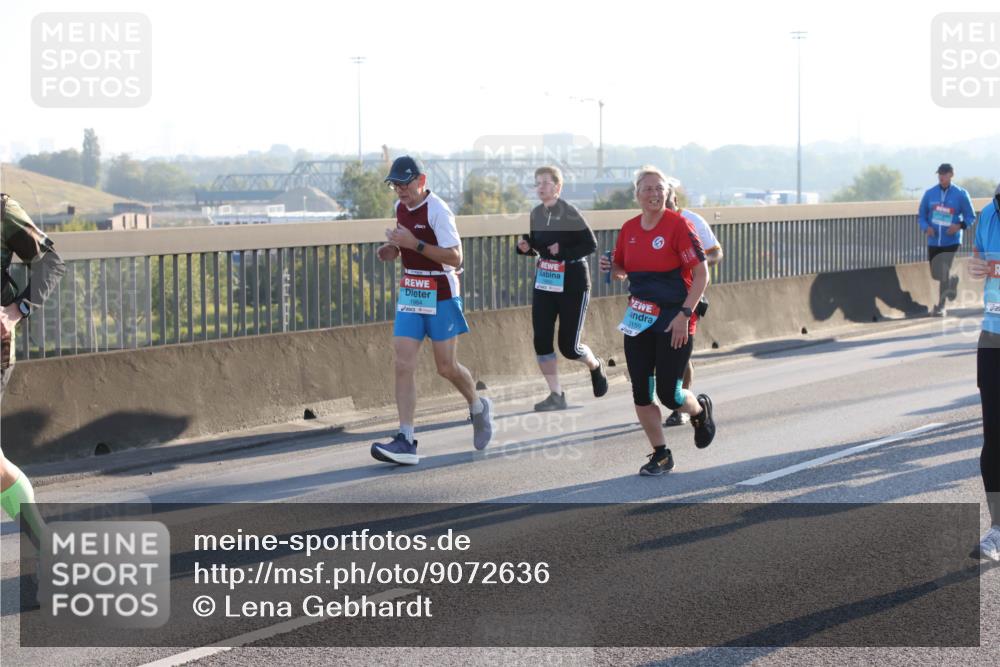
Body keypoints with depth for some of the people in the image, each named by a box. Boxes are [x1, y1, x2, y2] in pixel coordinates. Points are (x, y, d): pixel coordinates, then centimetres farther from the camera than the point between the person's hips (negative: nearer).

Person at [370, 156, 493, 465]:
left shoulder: (438, 210, -16)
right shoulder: (401, 207, 8)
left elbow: (455, 257, -21)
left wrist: (414, 243, -27)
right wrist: (394, 250, 5)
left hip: (441, 295, -6)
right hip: (410, 293, 6)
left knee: (446, 367, 1)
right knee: (403, 364, -7)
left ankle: (478, 408, 33)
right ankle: (405, 441, -12)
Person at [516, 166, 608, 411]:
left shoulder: (569, 212, -13)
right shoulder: (536, 213, 7)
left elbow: (591, 244, -14)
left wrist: (563, 251, -25)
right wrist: (527, 248, -2)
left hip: (572, 285, -6)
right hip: (544, 283, 6)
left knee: (569, 346, -2)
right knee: (541, 340, -3)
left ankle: (595, 366, 32)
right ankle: (556, 395, 7)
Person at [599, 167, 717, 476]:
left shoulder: (678, 225, -12)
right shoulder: (629, 229, 6)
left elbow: (701, 274, -12)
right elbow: (622, 271, 20)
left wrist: (684, 314, -18)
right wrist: (611, 268, -5)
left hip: (674, 320, -5)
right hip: (639, 319, 5)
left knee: (668, 394, -4)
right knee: (641, 393, 2)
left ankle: (700, 409, 30)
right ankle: (660, 455, 17)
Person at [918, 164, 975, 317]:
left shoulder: (961, 194, -6)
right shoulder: (929, 194, 1)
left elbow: (970, 216, 0)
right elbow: (921, 216, 8)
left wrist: (960, 225, -18)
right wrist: (926, 227, -12)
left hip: (951, 241, -4)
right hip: (933, 241, 4)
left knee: (944, 274, -9)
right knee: (935, 274, 12)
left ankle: (941, 306, 7)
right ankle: (952, 281, 46)